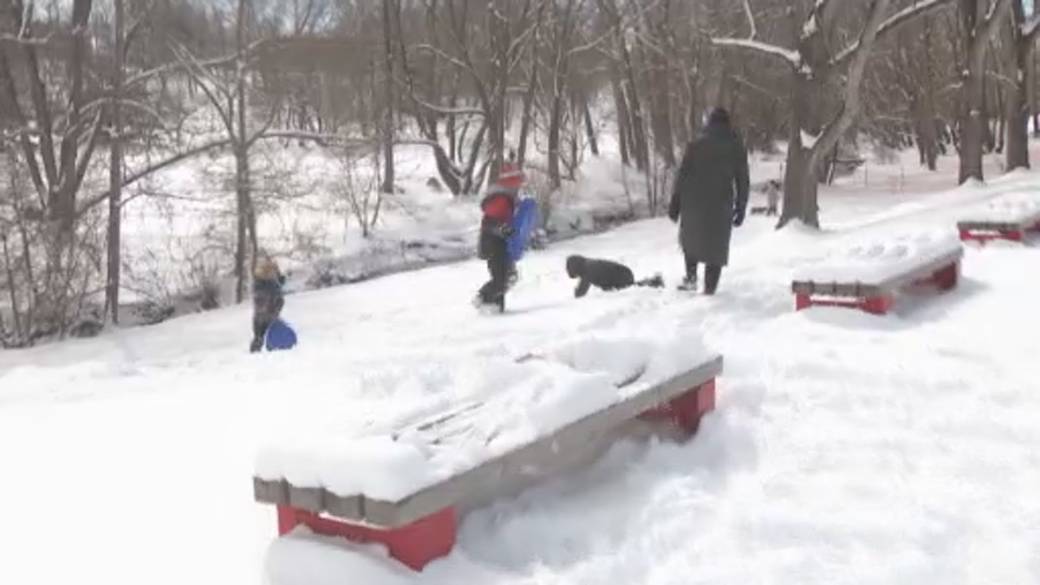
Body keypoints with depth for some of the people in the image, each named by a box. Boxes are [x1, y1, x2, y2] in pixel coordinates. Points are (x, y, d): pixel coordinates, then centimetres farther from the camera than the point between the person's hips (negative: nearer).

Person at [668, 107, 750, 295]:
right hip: (721, 205, 0)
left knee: (690, 238, 24)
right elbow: (742, 181, 5)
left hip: (694, 203, 0)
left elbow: (682, 175, -3)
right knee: (716, 246, 7)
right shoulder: (737, 147, 4)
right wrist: (740, 209, 11)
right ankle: (709, 290, 4)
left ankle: (691, 278, 14)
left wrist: (675, 203, 2)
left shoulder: (696, 144, -1)